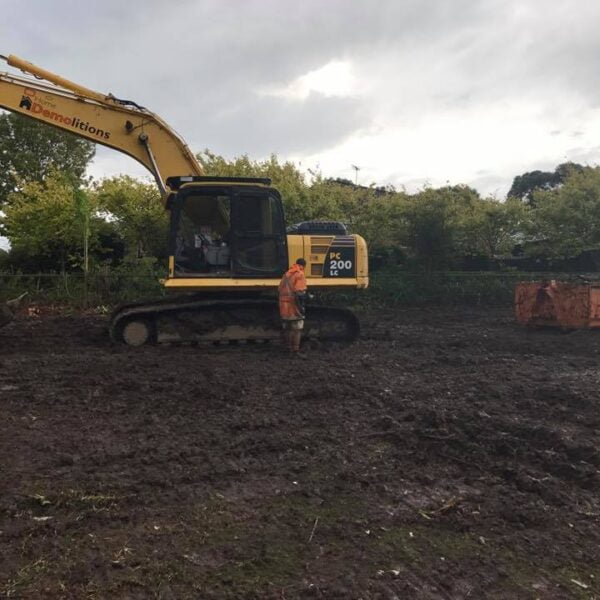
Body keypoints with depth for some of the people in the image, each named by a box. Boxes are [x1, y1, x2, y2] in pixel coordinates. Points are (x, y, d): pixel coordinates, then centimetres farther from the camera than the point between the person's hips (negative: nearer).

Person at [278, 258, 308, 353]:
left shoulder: (287, 274, 14)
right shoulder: (300, 275, -10)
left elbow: (280, 289, 14)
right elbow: (300, 293, -19)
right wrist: (301, 306, -15)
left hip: (284, 305, 7)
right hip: (294, 305, -7)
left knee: (287, 327, 18)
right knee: (297, 328, 2)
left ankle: (286, 347, 23)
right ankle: (295, 348, 1)